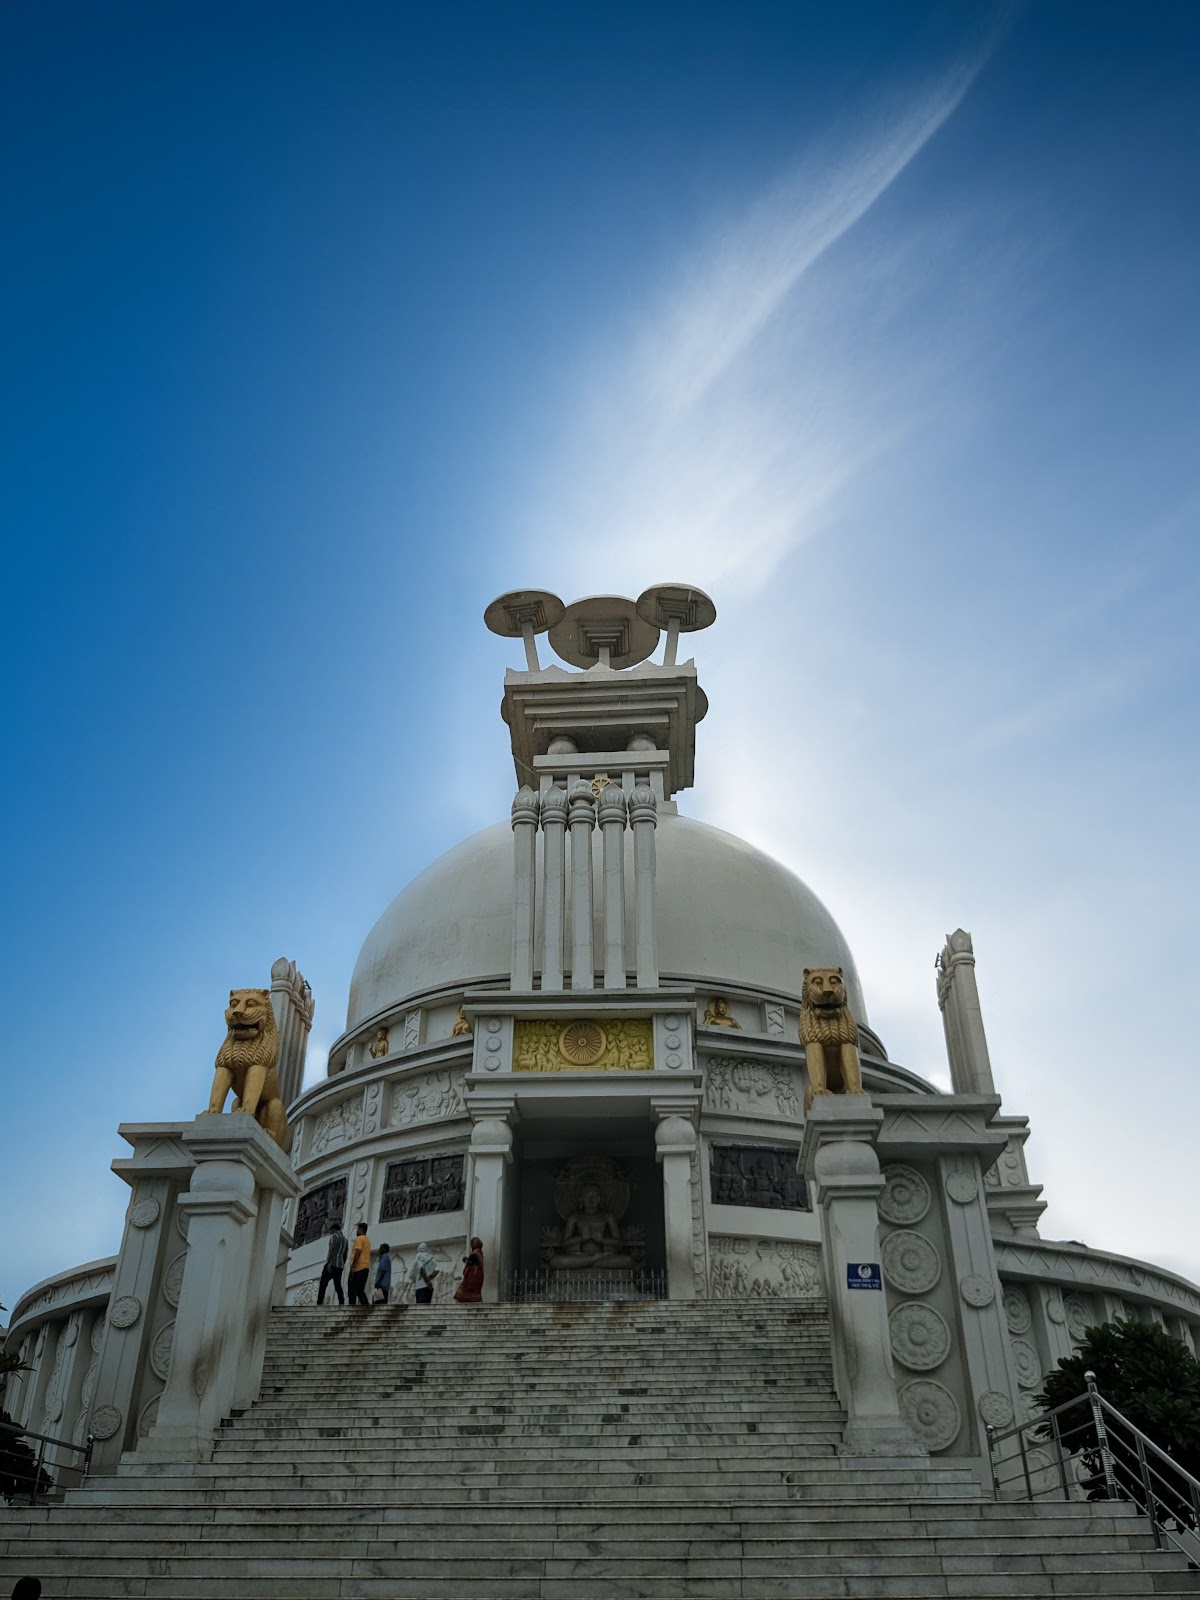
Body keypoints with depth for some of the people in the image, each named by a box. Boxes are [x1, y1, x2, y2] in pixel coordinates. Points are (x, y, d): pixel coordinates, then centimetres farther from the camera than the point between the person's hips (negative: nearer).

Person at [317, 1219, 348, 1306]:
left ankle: (319, 1304, -19)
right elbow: (345, 1255, 22)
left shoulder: (334, 1235, -2)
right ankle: (342, 1304, -8)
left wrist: (329, 1262, -21)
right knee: (338, 1286, 3)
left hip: (332, 1264, -8)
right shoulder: (344, 1238, 23)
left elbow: (332, 1249, -15)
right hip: (340, 1266, 8)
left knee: (323, 1285, -9)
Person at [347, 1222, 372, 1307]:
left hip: (358, 1268, -9)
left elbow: (357, 1253, -17)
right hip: (365, 1268, 9)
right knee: (360, 1290, 9)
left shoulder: (359, 1238, -5)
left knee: (352, 1289, -7)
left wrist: (353, 1266, -20)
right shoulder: (367, 1240, 22)